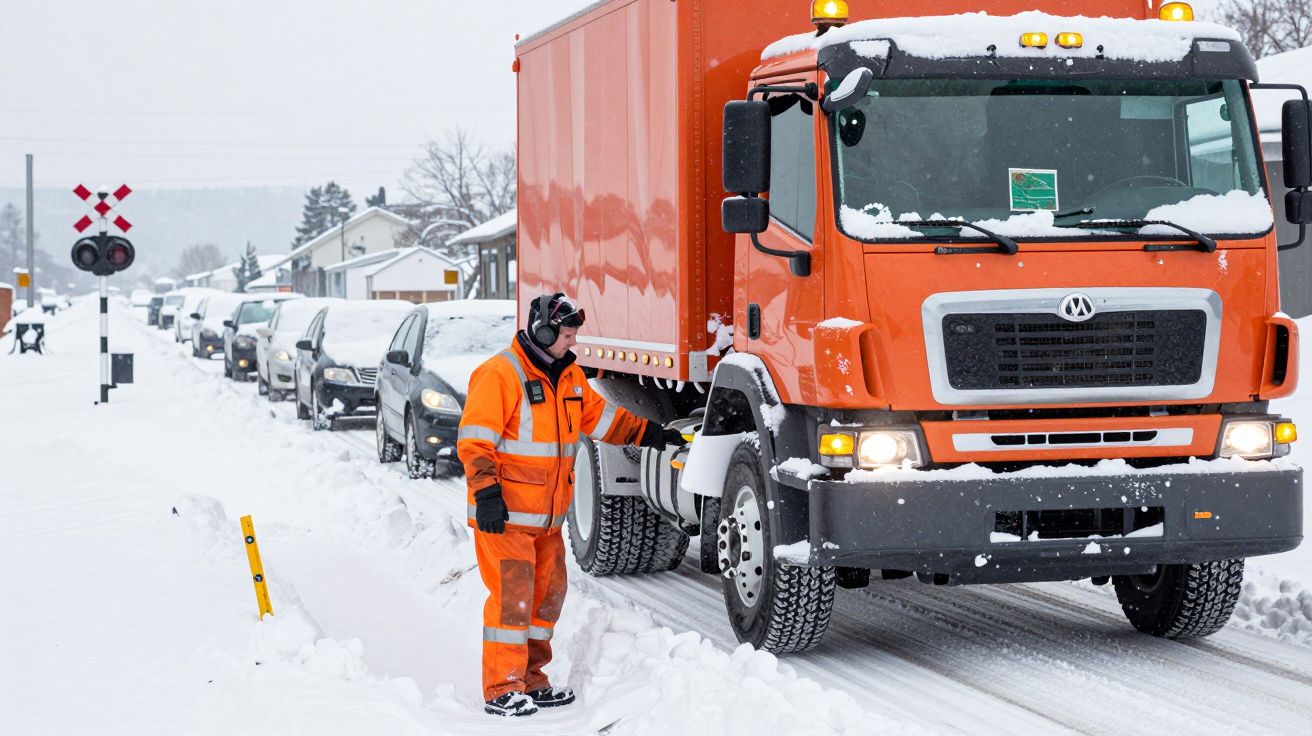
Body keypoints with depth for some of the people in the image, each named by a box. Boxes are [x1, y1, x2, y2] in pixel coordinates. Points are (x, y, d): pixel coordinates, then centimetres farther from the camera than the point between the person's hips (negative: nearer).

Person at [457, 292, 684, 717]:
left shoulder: (568, 375, 13)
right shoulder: (500, 374, -14)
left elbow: (600, 417, 25)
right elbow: (475, 441, -18)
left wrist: (649, 434, 18)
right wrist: (486, 493, -24)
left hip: (547, 515, 9)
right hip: (505, 513, -9)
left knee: (548, 593, 12)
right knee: (512, 596, -10)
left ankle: (530, 682, 22)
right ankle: (501, 690, -4)